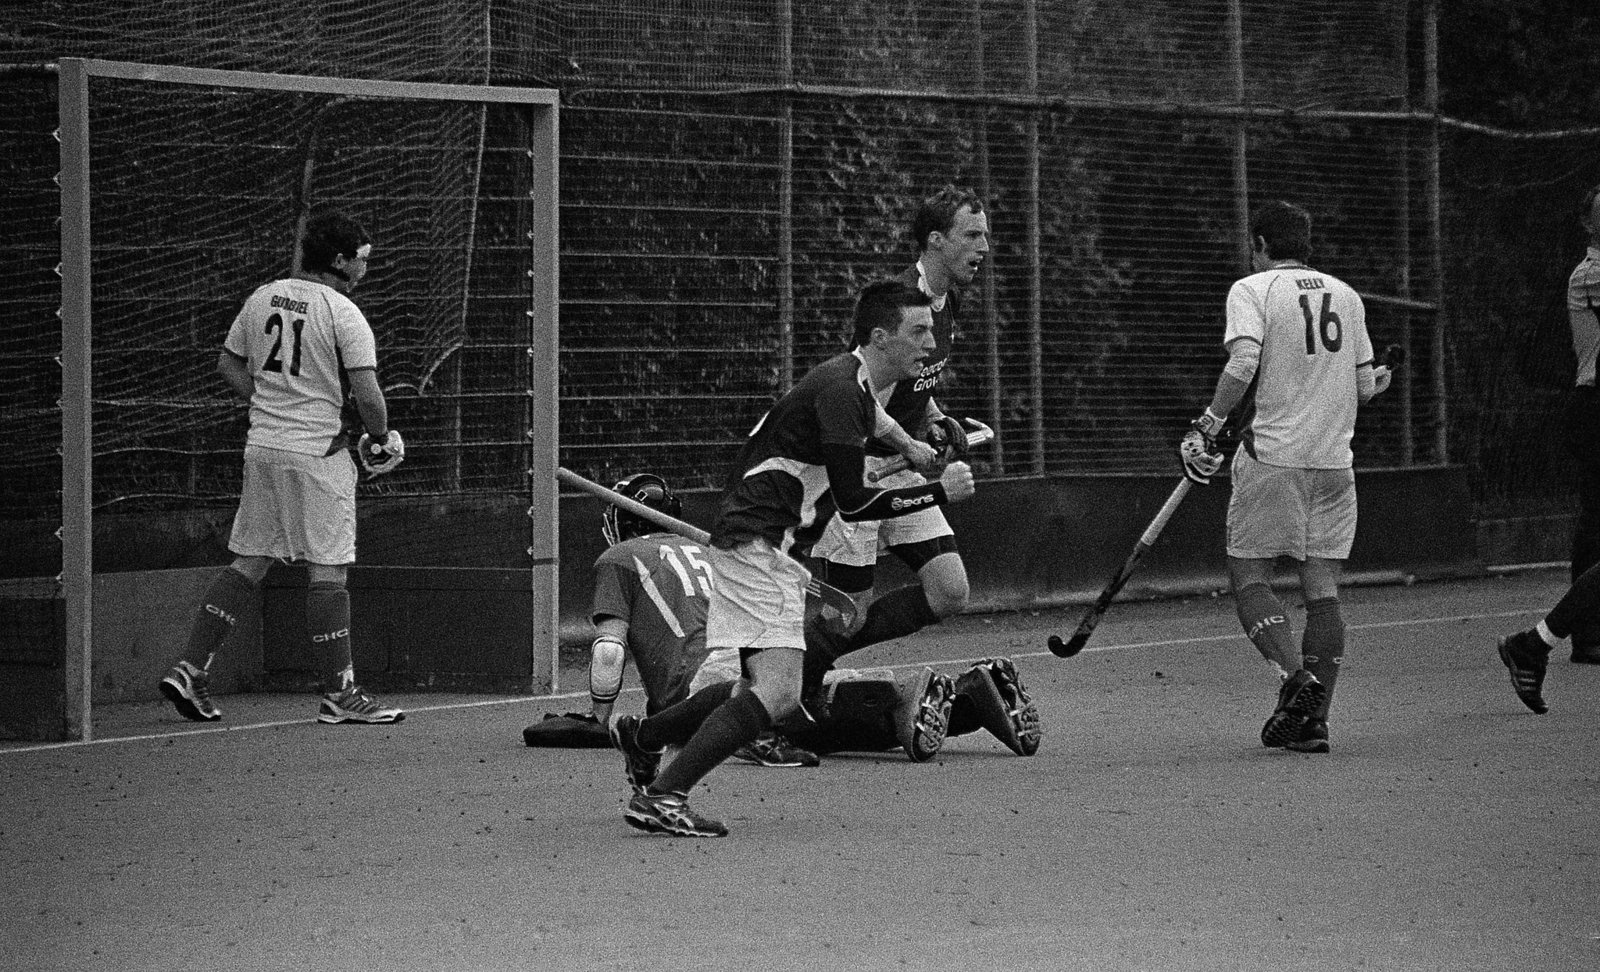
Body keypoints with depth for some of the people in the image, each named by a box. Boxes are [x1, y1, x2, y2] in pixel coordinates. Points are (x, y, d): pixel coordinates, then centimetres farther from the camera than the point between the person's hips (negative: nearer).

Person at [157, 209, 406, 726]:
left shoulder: (263, 297, 9)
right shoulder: (342, 313, -12)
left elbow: (227, 363, 16)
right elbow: (367, 394, -17)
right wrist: (381, 439, 1)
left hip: (262, 446, 7)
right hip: (317, 451, -7)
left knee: (248, 563, 12)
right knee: (327, 569, -2)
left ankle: (190, 669, 7)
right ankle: (339, 693, 1)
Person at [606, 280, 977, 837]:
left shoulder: (855, 388, 15)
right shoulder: (839, 389, -18)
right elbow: (852, 502, -21)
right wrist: (939, 491, -15)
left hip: (771, 548, 11)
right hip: (755, 544, -11)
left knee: (766, 686, 16)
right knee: (778, 693, -19)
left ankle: (641, 735, 28)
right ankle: (661, 797, -21)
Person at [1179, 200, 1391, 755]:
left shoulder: (1252, 290, -2)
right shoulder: (1345, 296, 13)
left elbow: (1243, 365, -18)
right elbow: (1364, 387, 13)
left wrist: (1207, 427, -13)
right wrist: (1377, 381, 35)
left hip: (1272, 455, -4)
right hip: (1334, 460, 4)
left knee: (1249, 577, 4)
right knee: (1322, 586, 4)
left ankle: (1296, 675, -18)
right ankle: (1314, 718, -1)